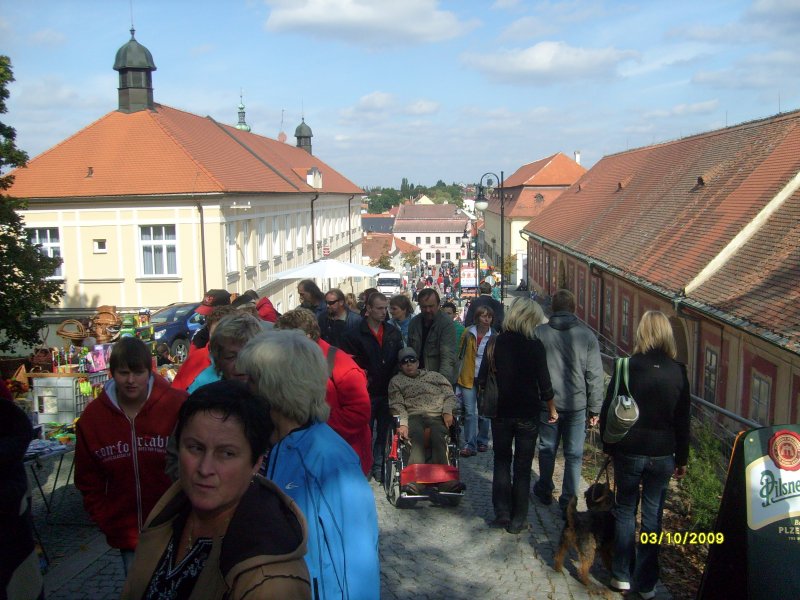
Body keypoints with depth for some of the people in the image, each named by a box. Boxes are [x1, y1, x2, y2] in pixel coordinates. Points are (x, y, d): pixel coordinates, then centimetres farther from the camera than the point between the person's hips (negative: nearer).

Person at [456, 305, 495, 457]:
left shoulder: (495, 336, 0)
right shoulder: (468, 333, 2)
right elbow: (460, 354, 7)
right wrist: (459, 377, 4)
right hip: (468, 378, 0)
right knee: (469, 412, -4)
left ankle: (482, 441, 26)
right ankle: (469, 445, -2)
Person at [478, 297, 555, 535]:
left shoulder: (496, 343, -5)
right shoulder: (535, 346, -12)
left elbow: (482, 378, -1)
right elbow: (544, 382, -8)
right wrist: (552, 408, 7)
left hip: (501, 412, 2)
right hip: (528, 413, -2)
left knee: (501, 461, 15)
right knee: (522, 466, 8)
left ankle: (502, 513, 13)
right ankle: (518, 519, 12)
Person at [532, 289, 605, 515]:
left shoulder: (539, 333, -5)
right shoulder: (587, 335, -5)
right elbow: (595, 376, -4)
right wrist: (594, 409, 4)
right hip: (577, 405, -1)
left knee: (547, 449, 18)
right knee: (574, 455, 8)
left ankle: (545, 491, 35)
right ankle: (568, 503, 12)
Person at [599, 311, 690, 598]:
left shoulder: (627, 367, -11)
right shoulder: (678, 372, -5)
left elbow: (608, 410, -6)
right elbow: (683, 420, 1)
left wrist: (608, 445, 7)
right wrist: (681, 459, 10)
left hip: (628, 452, -1)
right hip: (662, 455, 1)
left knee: (625, 511, 14)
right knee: (653, 516, 10)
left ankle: (622, 575, 20)